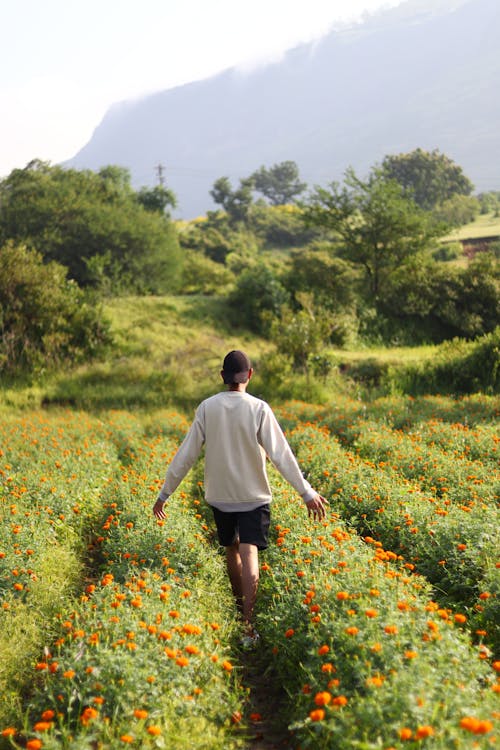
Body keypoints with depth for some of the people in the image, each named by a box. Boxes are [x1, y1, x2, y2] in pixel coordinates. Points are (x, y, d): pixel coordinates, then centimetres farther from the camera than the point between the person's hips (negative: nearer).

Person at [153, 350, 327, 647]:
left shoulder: (207, 408, -5)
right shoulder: (259, 409, -11)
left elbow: (187, 454, -3)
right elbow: (280, 454, -14)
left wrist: (165, 493, 4)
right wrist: (307, 492, -11)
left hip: (220, 496, 3)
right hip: (254, 496, -3)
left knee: (231, 549, 20)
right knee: (249, 555, -7)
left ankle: (240, 605, 36)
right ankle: (248, 624, -15)